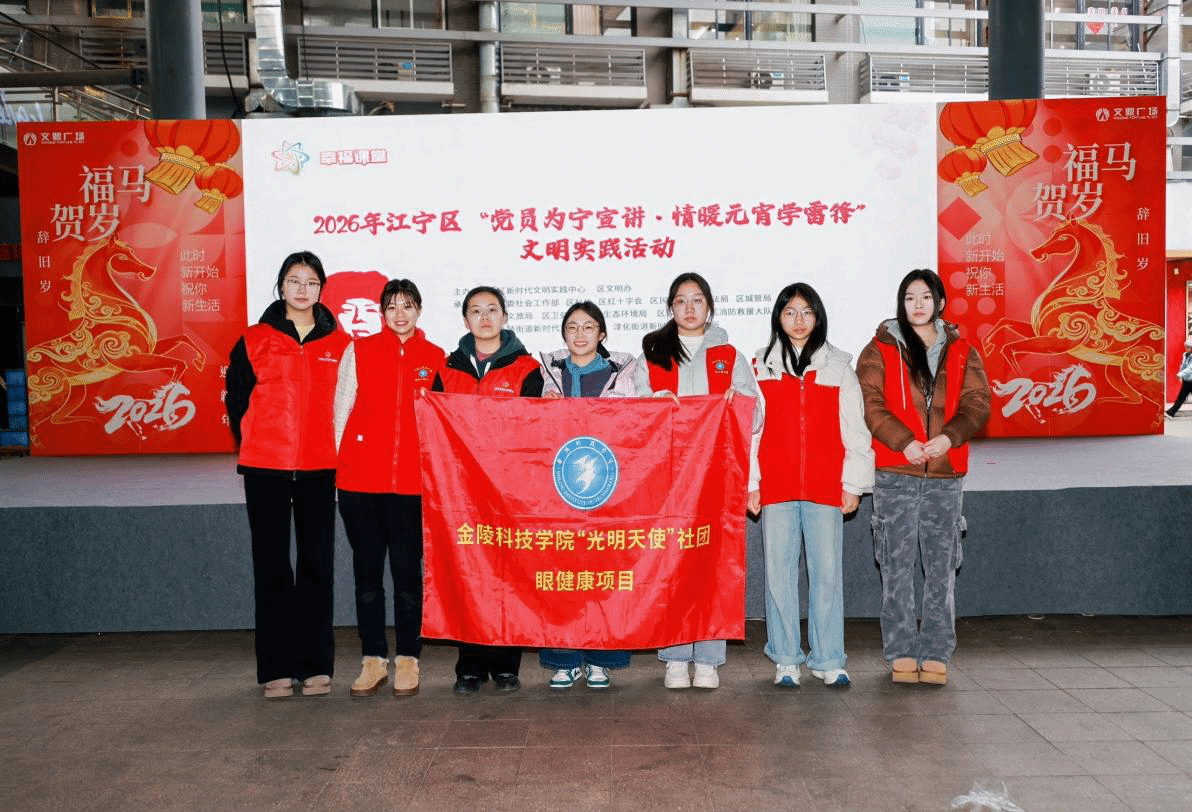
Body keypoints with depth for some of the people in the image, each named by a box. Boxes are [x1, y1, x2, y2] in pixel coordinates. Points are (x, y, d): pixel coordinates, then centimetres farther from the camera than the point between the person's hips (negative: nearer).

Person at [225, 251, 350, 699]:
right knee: (272, 565, 4)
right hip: (265, 469, -1)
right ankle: (275, 668, 12)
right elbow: (236, 401, 9)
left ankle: (315, 665, 14)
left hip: (319, 470, 1)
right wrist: (253, 445, 9)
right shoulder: (254, 341, 4)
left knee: (317, 563, 4)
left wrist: (335, 451, 6)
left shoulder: (340, 343, 6)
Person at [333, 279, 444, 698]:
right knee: (367, 573, 7)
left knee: (407, 572, 2)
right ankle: (373, 659, 18)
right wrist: (343, 460, 3)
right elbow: (342, 408, 7)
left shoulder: (436, 358, 7)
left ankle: (407, 659, 15)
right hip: (360, 480, 1)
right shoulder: (359, 351, 6)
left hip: (412, 482, 0)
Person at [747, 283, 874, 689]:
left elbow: (854, 429, 8)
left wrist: (853, 483, 2)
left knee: (827, 571, 1)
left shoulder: (838, 366, 9)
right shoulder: (761, 366, 8)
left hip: (825, 485, 0)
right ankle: (786, 660, 12)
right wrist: (750, 483, 1)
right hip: (775, 486, 0)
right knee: (779, 571, 2)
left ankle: (828, 660, 11)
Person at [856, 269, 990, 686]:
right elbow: (871, 405, -5)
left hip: (946, 474, 2)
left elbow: (977, 404, 2)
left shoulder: (962, 353, 13)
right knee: (897, 566, 1)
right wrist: (904, 442, -18)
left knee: (941, 566, 4)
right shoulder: (879, 350, 5)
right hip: (895, 474, -2)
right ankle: (902, 654, 9)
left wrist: (949, 436, -16)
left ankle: (936, 655, 12)